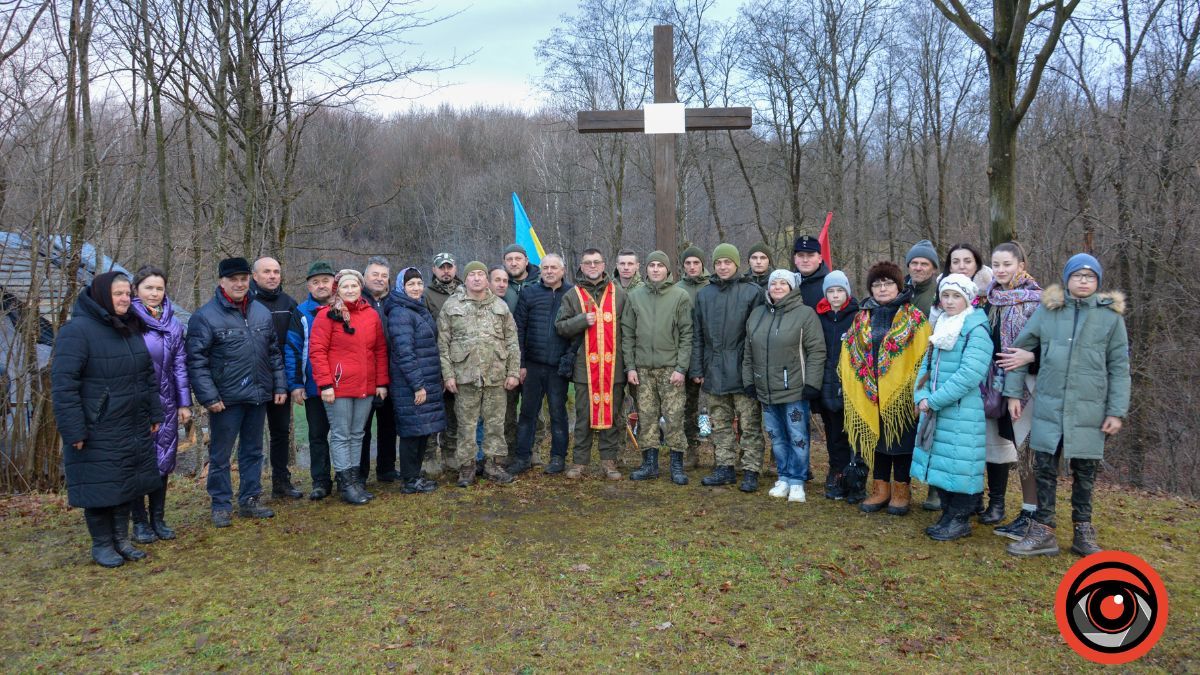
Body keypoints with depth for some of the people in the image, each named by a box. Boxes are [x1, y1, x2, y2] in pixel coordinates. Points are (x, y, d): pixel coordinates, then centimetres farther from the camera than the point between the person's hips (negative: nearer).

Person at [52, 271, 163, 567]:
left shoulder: (132, 329, 10)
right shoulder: (77, 330, -14)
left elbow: (148, 375, 16)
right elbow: (63, 385, -18)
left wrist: (155, 413, 12)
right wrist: (74, 430, -20)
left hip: (134, 429, 7)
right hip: (98, 432, -7)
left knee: (128, 484, 13)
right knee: (101, 487, 3)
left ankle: (121, 539, 27)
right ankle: (101, 545, 18)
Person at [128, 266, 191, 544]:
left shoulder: (173, 324, 7)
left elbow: (180, 365, 9)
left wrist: (185, 403, 6)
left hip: (166, 404, 4)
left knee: (163, 461, 10)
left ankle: (158, 518, 23)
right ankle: (140, 521, 17)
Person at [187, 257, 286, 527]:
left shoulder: (262, 313, 8)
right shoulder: (205, 317, -9)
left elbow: (274, 353, 14)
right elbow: (196, 361, -11)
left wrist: (280, 385, 8)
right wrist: (208, 396, -16)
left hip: (258, 396, 5)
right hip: (225, 399, -5)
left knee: (253, 452, 15)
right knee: (220, 455, 7)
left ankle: (249, 500, 27)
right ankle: (221, 505, 20)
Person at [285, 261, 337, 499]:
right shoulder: (302, 313, 1)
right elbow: (292, 350, -2)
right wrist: (295, 384, -7)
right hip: (314, 388, 0)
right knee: (317, 435, 7)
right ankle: (320, 482, 16)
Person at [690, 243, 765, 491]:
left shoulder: (752, 292, -2)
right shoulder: (704, 294, 10)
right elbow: (697, 335, 12)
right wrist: (697, 369, 6)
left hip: (743, 371, -4)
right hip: (714, 371, 4)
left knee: (750, 424, 0)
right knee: (720, 424, 12)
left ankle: (750, 471, 8)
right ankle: (724, 467, 21)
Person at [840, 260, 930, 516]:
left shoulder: (914, 318, -2)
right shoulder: (862, 318, 9)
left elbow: (923, 355, -8)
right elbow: (849, 352, 10)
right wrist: (848, 385, 3)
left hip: (900, 392, -3)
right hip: (870, 394, 4)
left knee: (900, 440, 5)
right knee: (877, 437, 11)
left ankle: (901, 490, 19)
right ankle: (881, 488, 22)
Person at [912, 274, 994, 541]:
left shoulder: (977, 331, -10)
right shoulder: (941, 328, 14)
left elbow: (969, 375, -20)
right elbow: (927, 366, 13)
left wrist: (934, 400, -18)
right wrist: (922, 396, -4)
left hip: (963, 415, -8)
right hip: (936, 412, 8)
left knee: (959, 465, -2)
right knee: (941, 464, 13)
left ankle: (960, 520, 11)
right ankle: (948, 515, 26)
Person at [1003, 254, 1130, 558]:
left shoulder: (1111, 315, 1)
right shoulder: (1047, 310, 2)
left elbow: (1119, 368, 2)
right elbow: (1020, 350, 7)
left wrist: (1116, 411, -2)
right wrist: (1013, 393, 3)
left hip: (1089, 409, 0)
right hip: (1048, 406, 1)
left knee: (1085, 471, 10)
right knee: (1045, 468, 5)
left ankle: (1083, 532, 25)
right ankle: (1043, 531, 14)